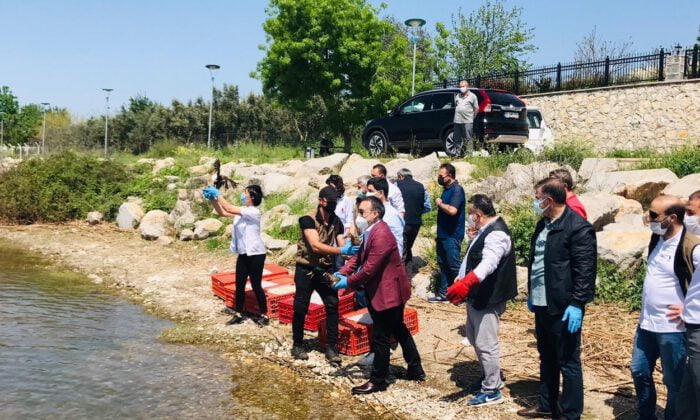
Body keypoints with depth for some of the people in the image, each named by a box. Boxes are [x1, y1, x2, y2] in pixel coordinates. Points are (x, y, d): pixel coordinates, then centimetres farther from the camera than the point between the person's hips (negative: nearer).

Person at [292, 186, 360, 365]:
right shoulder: (308, 219, -18)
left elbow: (342, 245, -5)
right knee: (300, 308, 5)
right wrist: (342, 250, -38)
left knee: (332, 306, -3)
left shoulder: (337, 222, 0)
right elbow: (316, 246, -29)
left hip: (326, 269, 4)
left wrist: (352, 249, -28)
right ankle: (297, 345, 23)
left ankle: (331, 347, 6)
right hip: (306, 270, -4)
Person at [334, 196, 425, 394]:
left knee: (380, 337, 1)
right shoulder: (371, 231, 7)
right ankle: (415, 370, 36)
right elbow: (359, 256, 8)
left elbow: (370, 268, -27)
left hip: (388, 292, -11)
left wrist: (348, 282, -18)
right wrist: (342, 272, -5)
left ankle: (377, 380, 15)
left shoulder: (381, 235, -26)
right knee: (399, 330, 22)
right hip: (384, 291, 11)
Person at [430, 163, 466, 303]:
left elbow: (452, 210, -29)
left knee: (453, 265, -2)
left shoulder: (457, 190, -16)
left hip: (452, 235, -9)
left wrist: (440, 203, -15)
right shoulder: (447, 189, 12)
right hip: (443, 234, 9)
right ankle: (443, 293, 21)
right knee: (443, 264, 13)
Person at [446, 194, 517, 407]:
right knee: (474, 337, 22)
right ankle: (491, 377, 36)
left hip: (488, 298, -11)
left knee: (485, 344, -4)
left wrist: (465, 283, -52)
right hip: (477, 296, 11)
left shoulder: (497, 234, -22)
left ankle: (492, 391, 9)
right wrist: (462, 286, 24)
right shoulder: (486, 230, 13)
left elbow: (488, 263, -39)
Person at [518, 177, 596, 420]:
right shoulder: (543, 224, 12)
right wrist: (532, 293, 18)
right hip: (541, 304, 9)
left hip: (564, 307, -9)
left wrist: (576, 304, -19)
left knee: (568, 363, 3)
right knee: (546, 359, 20)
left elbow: (585, 271, -17)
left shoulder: (578, 227, -15)